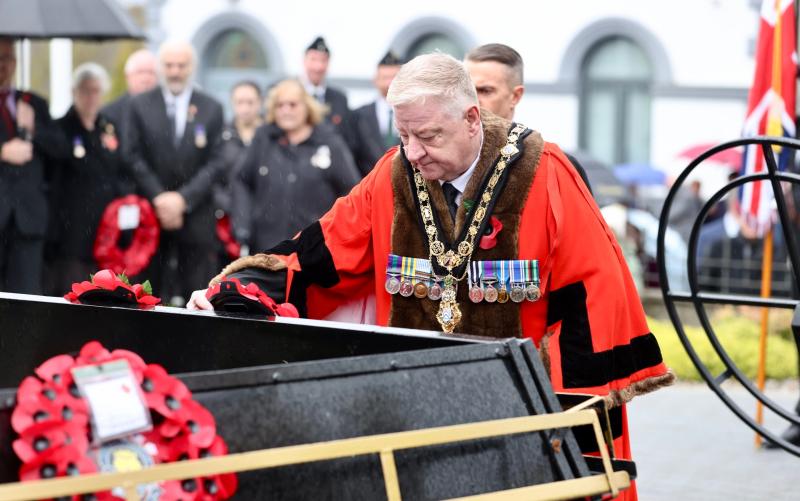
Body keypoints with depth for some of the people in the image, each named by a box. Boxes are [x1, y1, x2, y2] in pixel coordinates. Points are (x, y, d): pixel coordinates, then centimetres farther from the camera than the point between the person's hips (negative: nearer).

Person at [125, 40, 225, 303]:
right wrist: (159, 199, -10)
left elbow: (215, 163, 0)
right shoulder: (140, 105, 4)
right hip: (151, 214, 0)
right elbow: (135, 157, 0)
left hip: (196, 217, 0)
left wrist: (183, 199, -11)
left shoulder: (211, 108, 5)